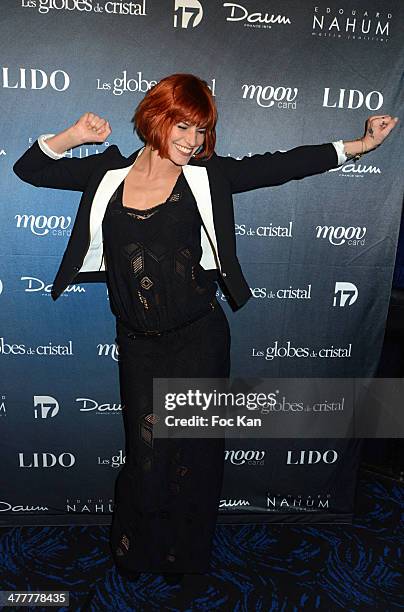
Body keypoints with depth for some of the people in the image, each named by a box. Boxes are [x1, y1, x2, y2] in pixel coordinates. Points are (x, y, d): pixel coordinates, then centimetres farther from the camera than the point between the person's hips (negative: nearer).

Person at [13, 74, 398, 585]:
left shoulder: (207, 176, -2)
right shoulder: (110, 172, 2)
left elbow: (279, 165, 0)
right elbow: (29, 168, 10)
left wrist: (357, 145, 1)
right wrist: (73, 136, -6)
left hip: (198, 338, -1)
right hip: (138, 342, 1)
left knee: (193, 453, 11)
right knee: (146, 454, 10)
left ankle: (183, 553, 39)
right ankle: (135, 547, 41)